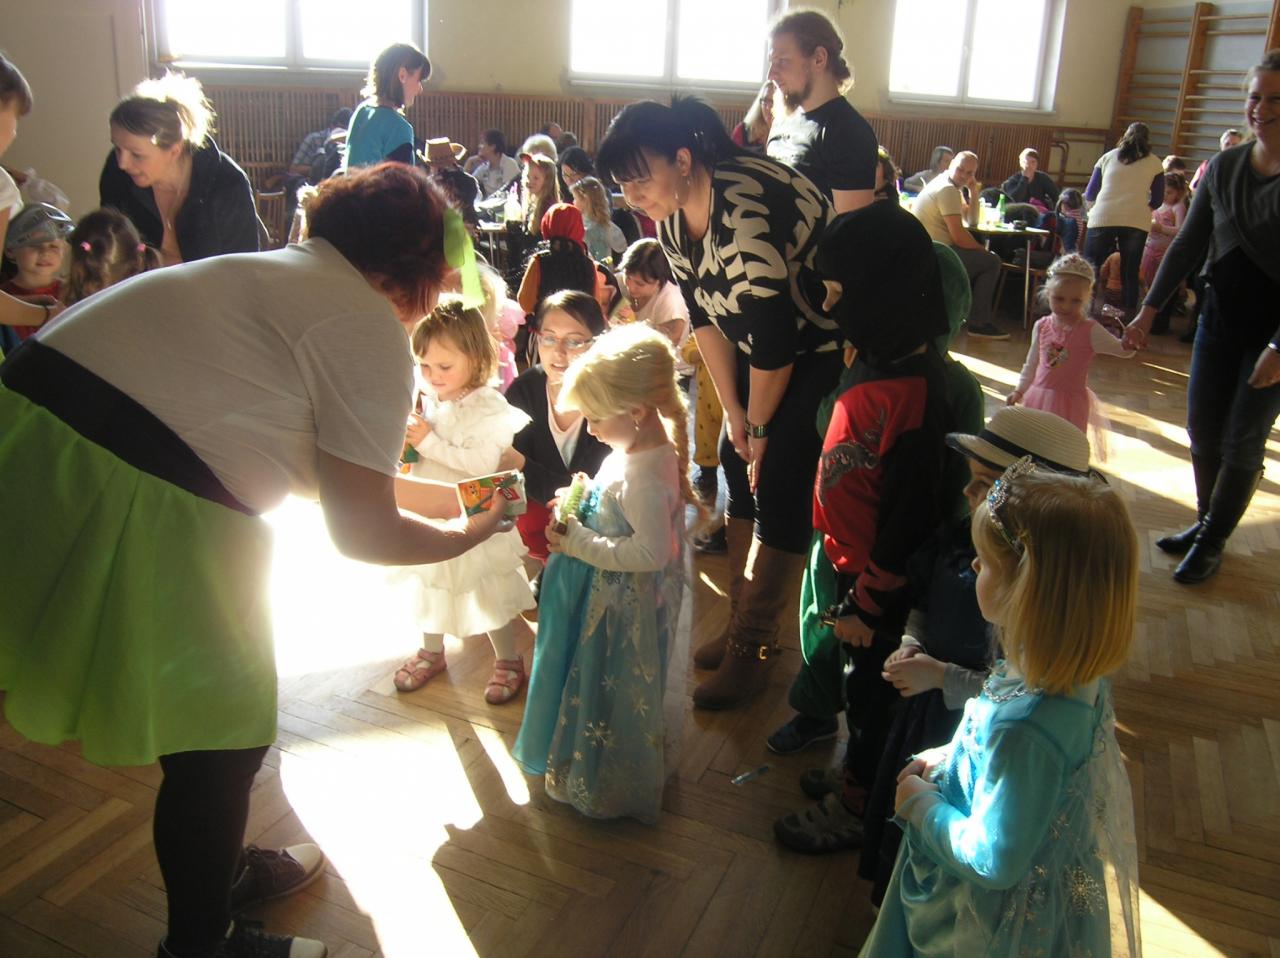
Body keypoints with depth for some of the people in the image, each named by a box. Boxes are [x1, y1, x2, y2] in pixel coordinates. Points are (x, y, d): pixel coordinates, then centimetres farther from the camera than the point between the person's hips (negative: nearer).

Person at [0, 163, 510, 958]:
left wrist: (448, 494, 32)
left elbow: (330, 469, 26)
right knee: (223, 734, 9)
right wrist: (465, 535, 11)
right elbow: (362, 532, -7)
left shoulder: (292, 272, 19)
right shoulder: (371, 332, -9)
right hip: (131, 494, -10)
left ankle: (221, 870, 47)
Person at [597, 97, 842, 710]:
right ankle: (743, 623, 22)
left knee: (779, 484, -10)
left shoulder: (747, 212, -33)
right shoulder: (671, 216, -5)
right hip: (772, 343, 9)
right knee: (736, 463, 8)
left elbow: (774, 342, -28)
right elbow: (703, 315, 1)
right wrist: (734, 412, 0)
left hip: (830, 344, -9)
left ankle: (753, 646, 3)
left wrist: (759, 427, -13)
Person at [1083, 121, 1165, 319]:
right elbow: (1156, 201, 14)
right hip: (1136, 221, 0)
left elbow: (1089, 194, 19)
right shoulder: (1154, 163, 14)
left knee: (1091, 268, 9)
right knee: (1130, 273, 8)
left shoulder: (1108, 157, 16)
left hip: (1103, 219, 0)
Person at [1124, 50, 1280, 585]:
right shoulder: (1223, 168, 3)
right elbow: (1189, 244, 8)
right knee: (1202, 431, 12)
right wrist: (1149, 311, 5)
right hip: (1220, 319, 5)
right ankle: (1206, 523, 32)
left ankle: (1212, 542, 20)